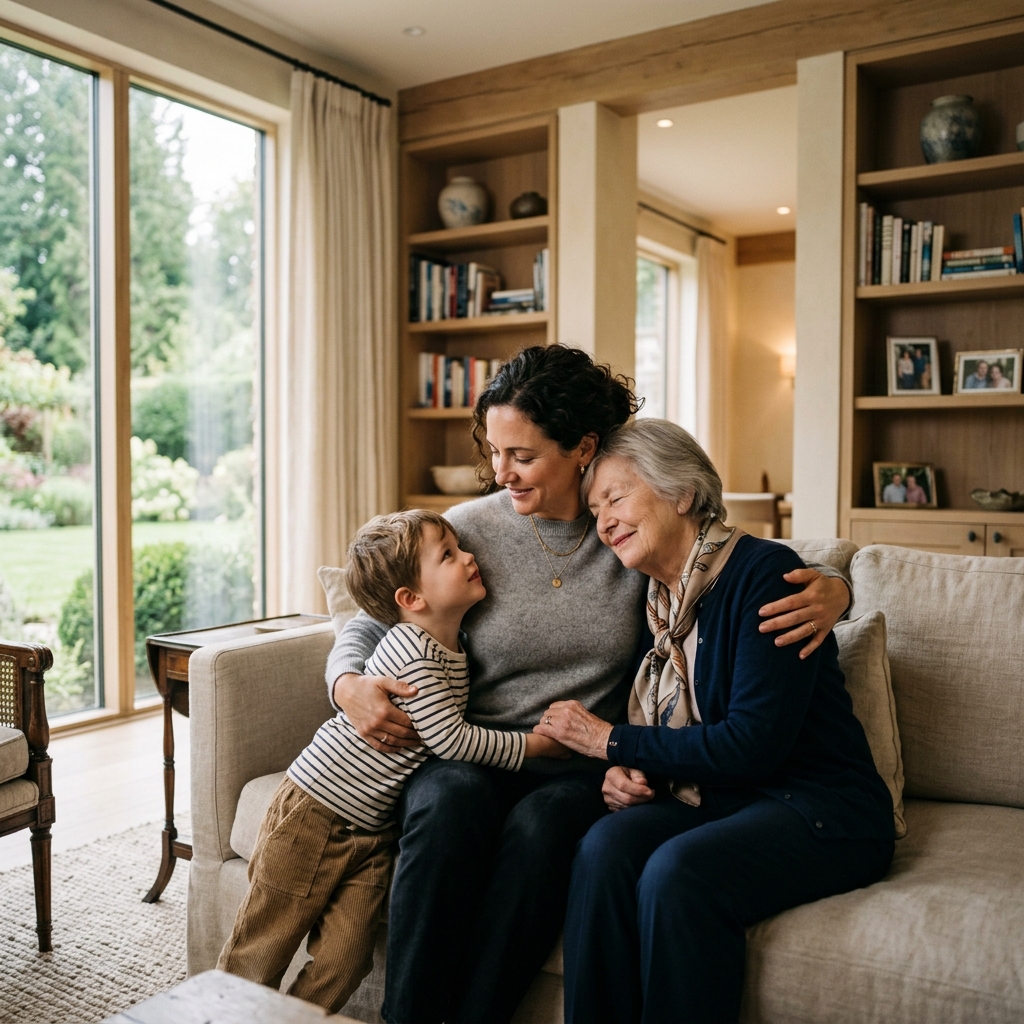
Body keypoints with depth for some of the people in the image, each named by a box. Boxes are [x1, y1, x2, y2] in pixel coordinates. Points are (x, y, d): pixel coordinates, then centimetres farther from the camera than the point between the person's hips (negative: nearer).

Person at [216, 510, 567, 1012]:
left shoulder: (456, 649, 5)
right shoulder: (409, 650, -22)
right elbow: (450, 738, -23)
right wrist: (533, 743, -13)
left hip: (373, 830, 7)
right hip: (314, 810, -7)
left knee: (343, 961, 4)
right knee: (262, 948, 7)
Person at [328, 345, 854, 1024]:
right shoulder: (467, 529, 0)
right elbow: (366, 628, 9)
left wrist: (832, 592, -16)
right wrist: (350, 685, -13)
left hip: (587, 765, 0)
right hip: (471, 751, 1)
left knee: (543, 824, -34)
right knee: (450, 802, -33)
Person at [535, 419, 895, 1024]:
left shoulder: (764, 571, -14)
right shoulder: (658, 599, 9)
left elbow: (754, 742, -20)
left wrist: (612, 740, -12)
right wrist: (627, 770, -5)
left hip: (823, 810, -6)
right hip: (715, 801, 6)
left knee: (677, 871, -32)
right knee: (606, 845, -24)